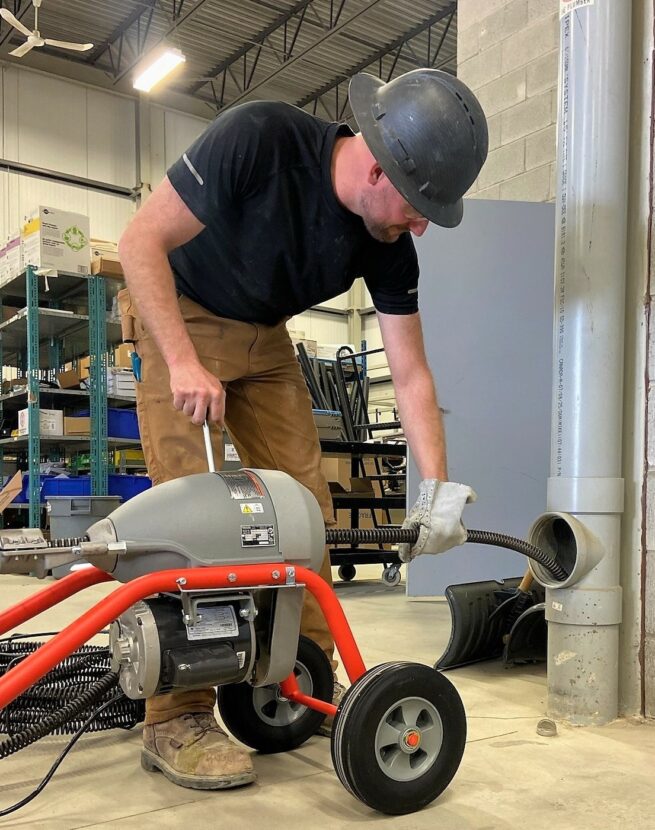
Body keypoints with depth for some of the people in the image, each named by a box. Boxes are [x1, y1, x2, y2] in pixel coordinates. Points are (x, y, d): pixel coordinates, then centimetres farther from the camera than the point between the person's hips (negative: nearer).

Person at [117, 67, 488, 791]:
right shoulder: (259, 139, -29)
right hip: (179, 317, -5)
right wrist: (184, 362, -33)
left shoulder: (388, 243, -14)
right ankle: (176, 719, -9)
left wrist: (438, 488, -18)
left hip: (264, 337, 6)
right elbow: (141, 240, -24)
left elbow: (410, 374, -10)